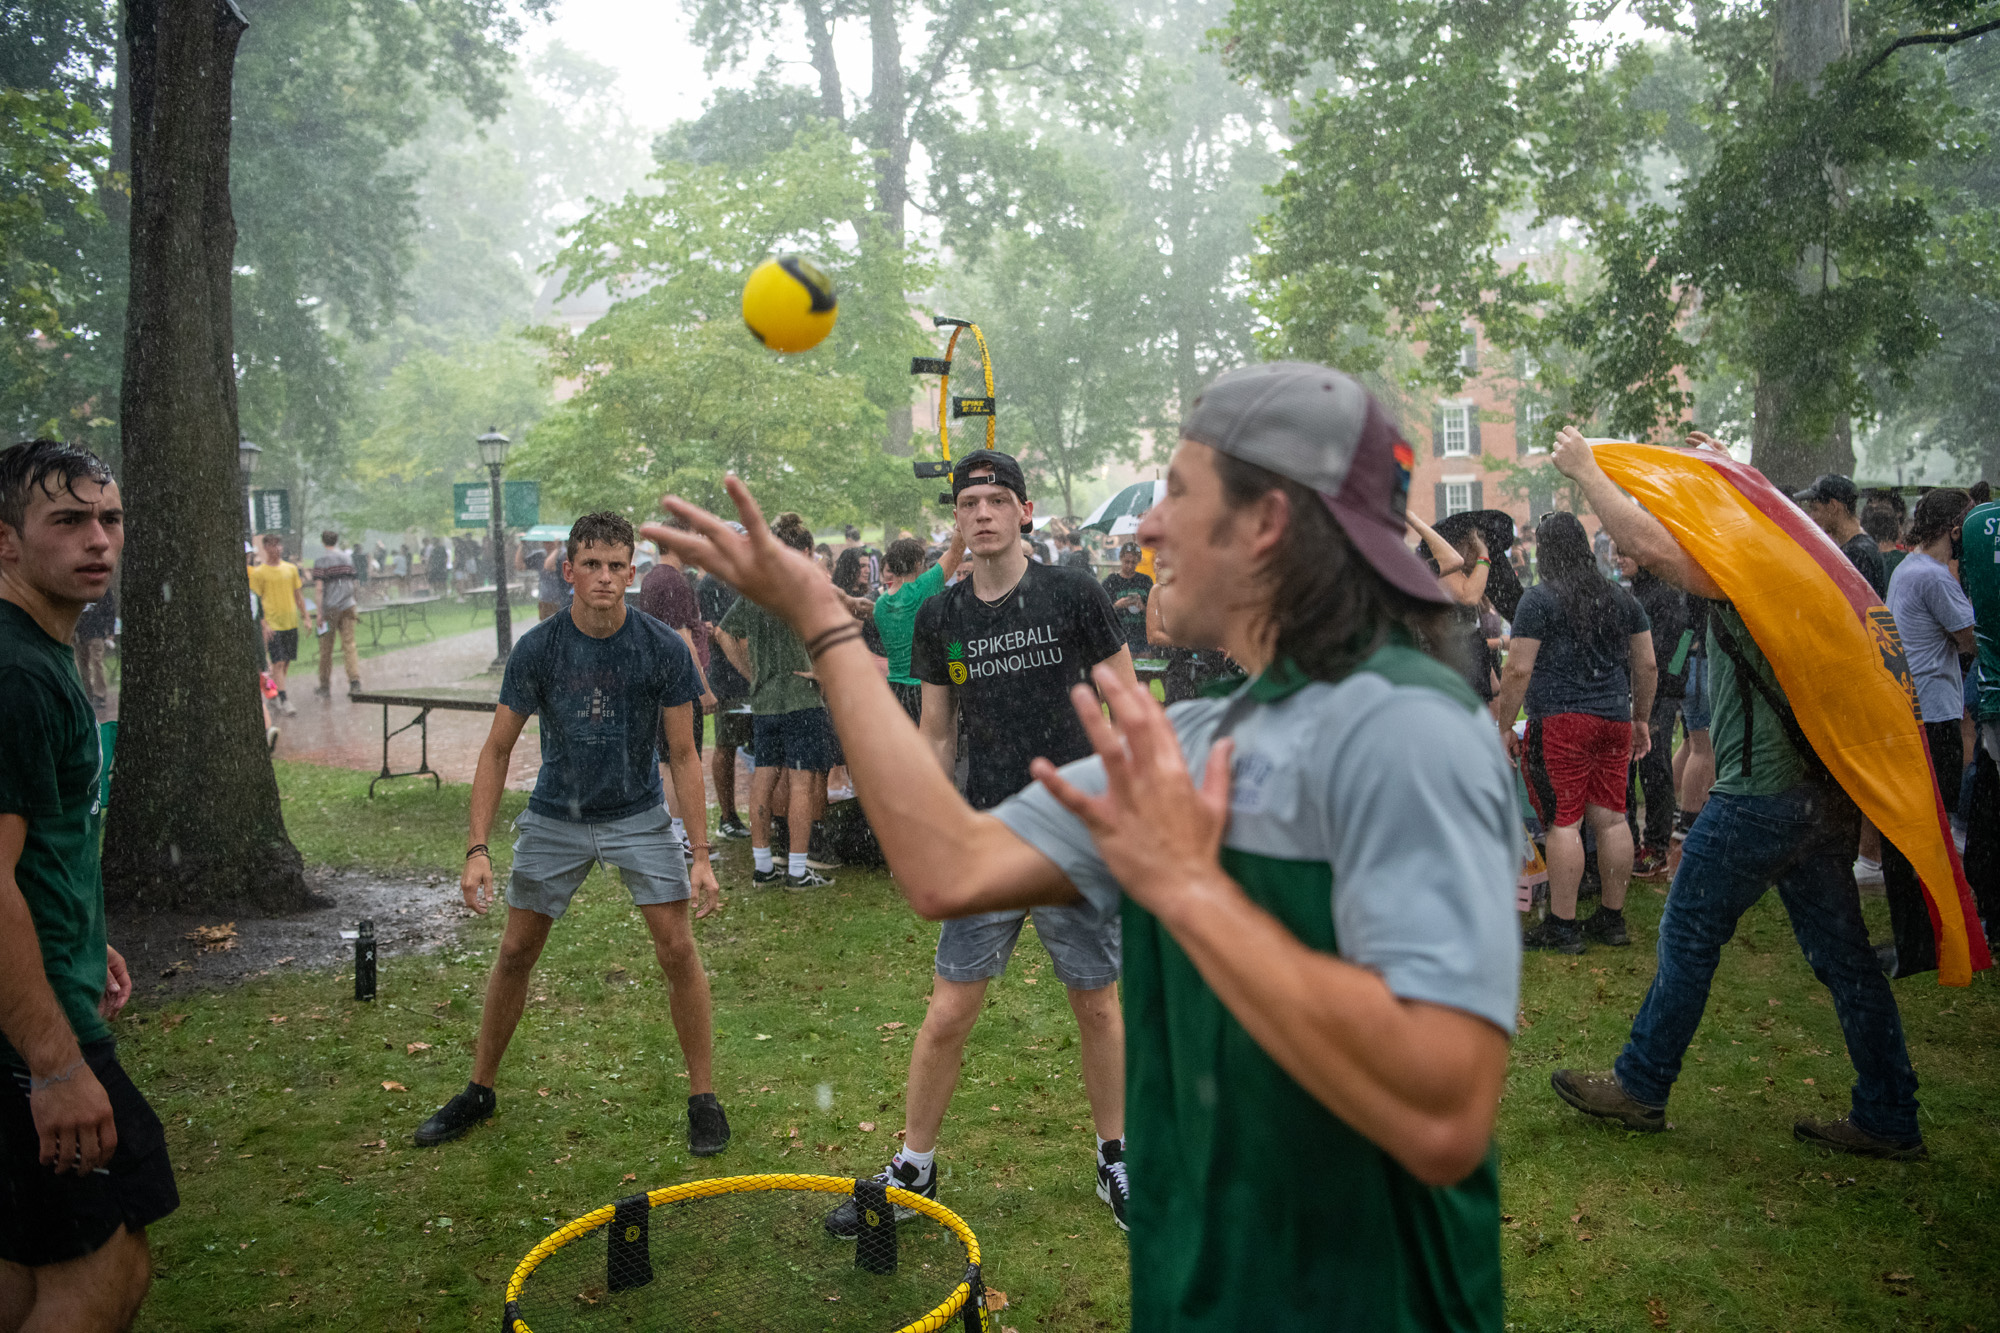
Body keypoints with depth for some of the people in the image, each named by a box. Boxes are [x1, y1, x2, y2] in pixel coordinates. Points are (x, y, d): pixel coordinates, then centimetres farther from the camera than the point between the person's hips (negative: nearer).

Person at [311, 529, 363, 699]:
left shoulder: (321, 562, -6)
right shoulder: (347, 558, 9)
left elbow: (320, 588, -12)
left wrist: (319, 613, -11)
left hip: (330, 608, -4)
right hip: (347, 607, 4)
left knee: (326, 649, 6)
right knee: (349, 645, 2)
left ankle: (325, 687, 13)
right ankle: (355, 682, -12)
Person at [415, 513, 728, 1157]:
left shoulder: (664, 648, -15)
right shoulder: (537, 648, -14)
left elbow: (684, 754, -9)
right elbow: (497, 750, -6)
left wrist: (701, 854, -13)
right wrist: (477, 849, -13)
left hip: (638, 815, -1)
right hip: (555, 818, 1)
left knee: (678, 950, -7)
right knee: (515, 952, 7)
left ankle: (703, 1097, 10)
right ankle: (479, 1092, 28)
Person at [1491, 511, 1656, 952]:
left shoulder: (1538, 599, -6)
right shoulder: (1621, 598, 12)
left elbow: (1518, 672, -10)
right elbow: (1647, 666, 16)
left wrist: (1505, 727, -3)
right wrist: (1642, 719, 25)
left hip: (1559, 721, -6)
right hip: (1615, 719, 6)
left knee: (1563, 822, -4)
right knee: (1611, 818, 10)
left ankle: (1562, 926, -1)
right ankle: (1613, 919, 19)